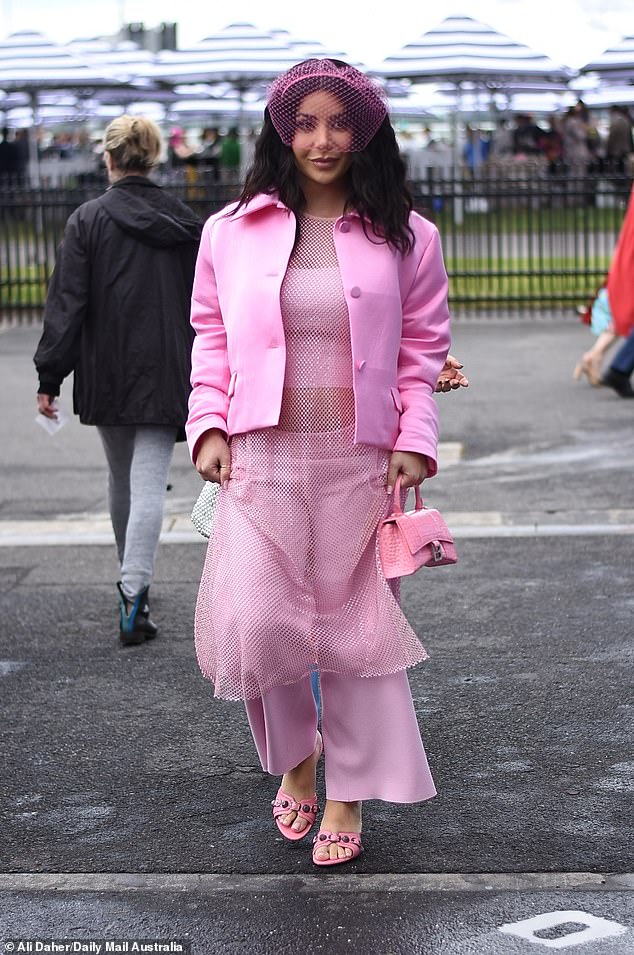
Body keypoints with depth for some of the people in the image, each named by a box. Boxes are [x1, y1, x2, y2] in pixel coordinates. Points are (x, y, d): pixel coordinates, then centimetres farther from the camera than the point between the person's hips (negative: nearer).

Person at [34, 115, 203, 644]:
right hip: (165, 376, 0)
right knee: (149, 483, -5)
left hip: (106, 375, 0)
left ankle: (132, 579, 35)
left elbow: (67, 304, -9)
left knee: (121, 477, 18)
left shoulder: (88, 220, -6)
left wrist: (50, 377, -7)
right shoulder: (186, 223, 1)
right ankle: (134, 593, -18)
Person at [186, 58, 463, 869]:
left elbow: (423, 347, 7)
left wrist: (415, 441, -4)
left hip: (361, 461, 0)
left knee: (356, 625, 5)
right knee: (255, 624, -5)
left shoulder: (404, 236, 4)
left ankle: (348, 793, 21)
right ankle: (295, 757, 24)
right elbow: (211, 337, 11)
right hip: (261, 460, 1)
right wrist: (209, 425, -1)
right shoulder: (231, 232, 5)